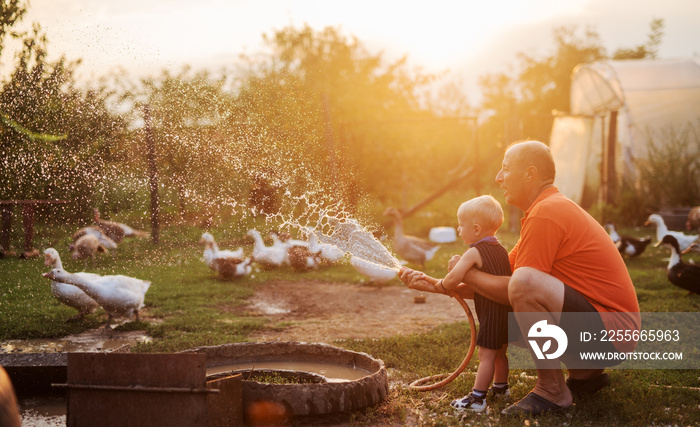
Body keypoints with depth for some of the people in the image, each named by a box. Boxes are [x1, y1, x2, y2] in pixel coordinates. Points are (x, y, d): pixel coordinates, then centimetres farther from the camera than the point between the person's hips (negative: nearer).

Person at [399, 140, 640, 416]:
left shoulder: (545, 214, -17)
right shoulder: (551, 207, 17)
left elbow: (515, 290, -18)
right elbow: (500, 278, 17)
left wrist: (466, 273, -2)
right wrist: (432, 284, 13)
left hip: (613, 330, -11)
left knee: (524, 282, -31)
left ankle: (552, 391, -16)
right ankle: (585, 373, 17)